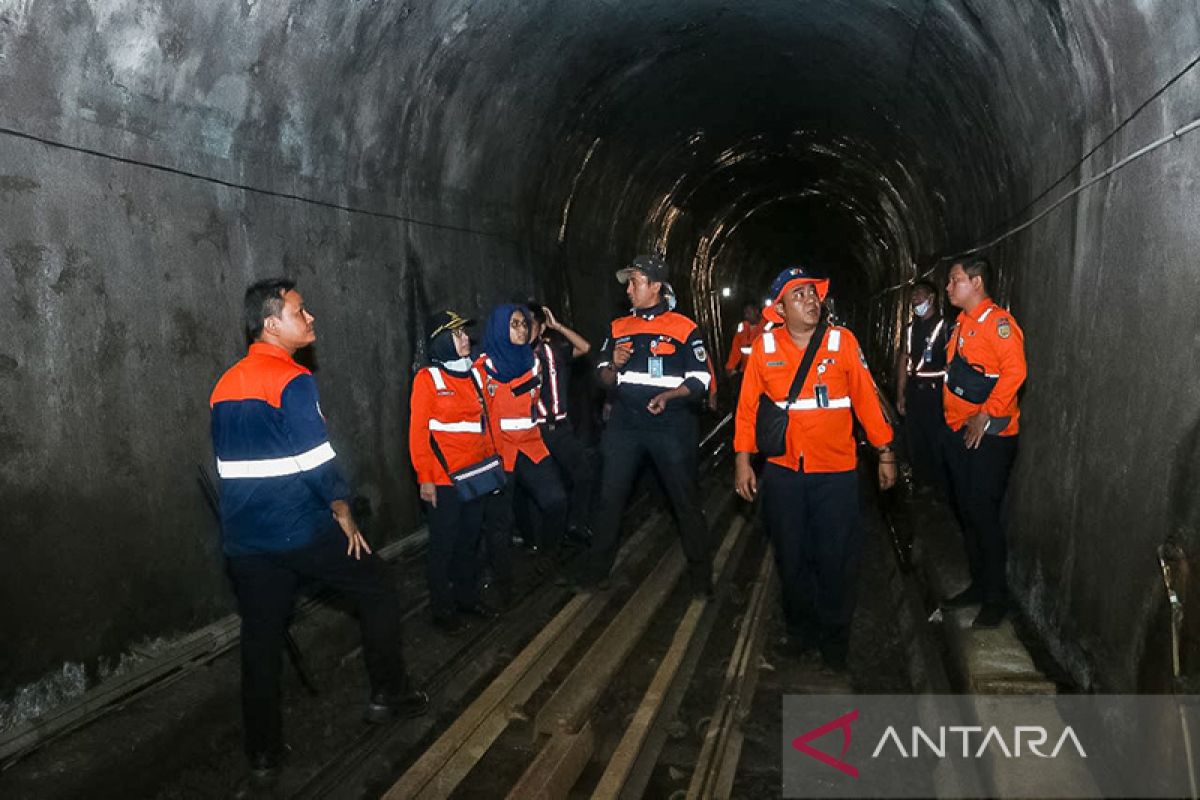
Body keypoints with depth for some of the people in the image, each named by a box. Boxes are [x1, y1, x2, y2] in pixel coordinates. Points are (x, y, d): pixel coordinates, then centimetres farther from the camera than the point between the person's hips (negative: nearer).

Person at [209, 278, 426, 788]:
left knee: (261, 639, 14)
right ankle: (387, 694, 22)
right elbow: (317, 458, -19)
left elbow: (229, 461, 16)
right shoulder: (292, 380, -14)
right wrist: (342, 510, -5)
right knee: (377, 592, 13)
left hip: (244, 536, 7)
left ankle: (263, 755, 22)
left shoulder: (225, 385, 11)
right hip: (300, 529, -7)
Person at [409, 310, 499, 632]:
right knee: (444, 544, 5)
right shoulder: (427, 378, -9)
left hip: (475, 473, 5)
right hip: (443, 478, -5)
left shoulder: (475, 372, 8)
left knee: (470, 538, 15)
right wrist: (424, 478, -13)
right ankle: (442, 607, 20)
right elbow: (417, 432, -10)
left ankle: (468, 596, 31)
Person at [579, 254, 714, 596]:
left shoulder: (683, 328, -2)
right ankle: (595, 571, 20)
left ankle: (701, 575, 19)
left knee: (686, 501, 5)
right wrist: (613, 365, -9)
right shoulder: (619, 327, 10)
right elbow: (605, 378, 14)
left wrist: (669, 395, -20)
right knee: (609, 499, 8)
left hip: (670, 426, -3)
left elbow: (700, 379, -4)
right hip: (624, 424, 4)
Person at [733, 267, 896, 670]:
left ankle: (834, 637, 26)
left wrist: (885, 452, 1)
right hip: (783, 471, 1)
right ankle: (800, 628, 36)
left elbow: (866, 397, -1)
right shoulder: (765, 347, -1)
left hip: (836, 471, -1)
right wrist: (743, 460, 1)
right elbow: (747, 405, 2)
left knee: (836, 560, 5)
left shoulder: (843, 341, -4)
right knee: (791, 557, 14)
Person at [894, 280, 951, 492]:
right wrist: (900, 395, 11)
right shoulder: (910, 329, 15)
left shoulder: (945, 326, -6)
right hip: (914, 391, 7)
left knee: (938, 441, -5)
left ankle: (942, 487, 8)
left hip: (936, 390, -6)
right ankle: (923, 484, 24)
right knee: (914, 440, 11)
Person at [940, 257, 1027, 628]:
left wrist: (985, 416, -23)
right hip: (959, 431, 9)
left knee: (984, 514, -3)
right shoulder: (961, 323, 14)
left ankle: (996, 597, 10)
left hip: (989, 434, -9)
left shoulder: (998, 321, -13)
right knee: (967, 511, 14)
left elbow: (1014, 371, -24)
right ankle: (978, 584, 28)